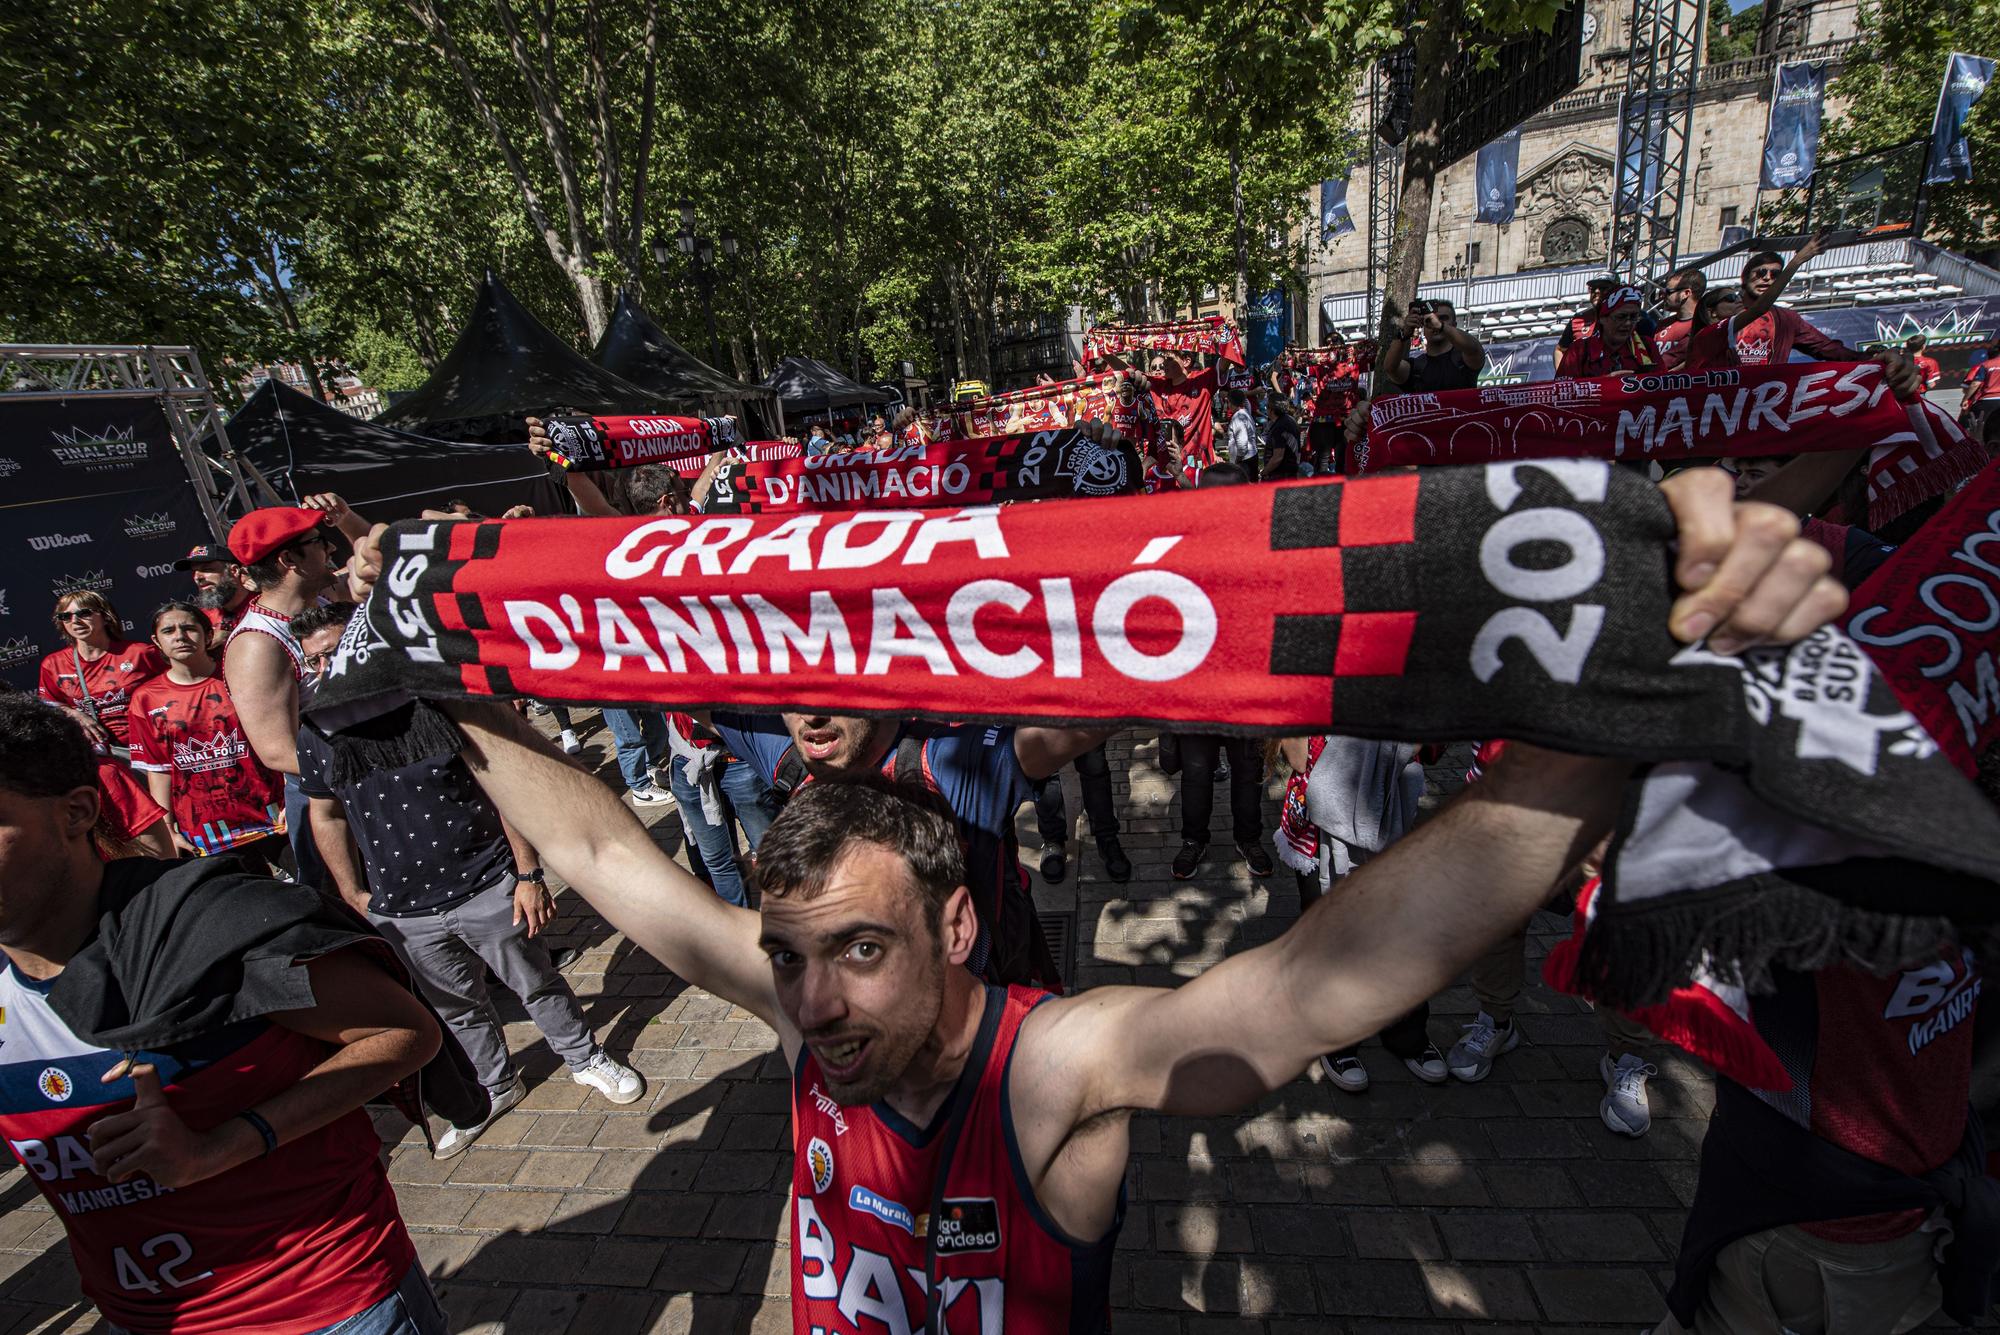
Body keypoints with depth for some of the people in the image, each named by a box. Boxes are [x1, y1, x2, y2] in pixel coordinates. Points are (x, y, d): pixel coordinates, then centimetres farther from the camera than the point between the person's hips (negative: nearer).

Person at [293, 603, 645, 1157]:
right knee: (456, 1009, 22)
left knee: (537, 985, 13)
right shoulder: (314, 731, -4)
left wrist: (529, 873, -12)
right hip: (401, 914, 4)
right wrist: (354, 895, 10)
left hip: (487, 889, -3)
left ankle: (585, 1058, 38)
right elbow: (327, 816, 12)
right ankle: (495, 1087, 45)